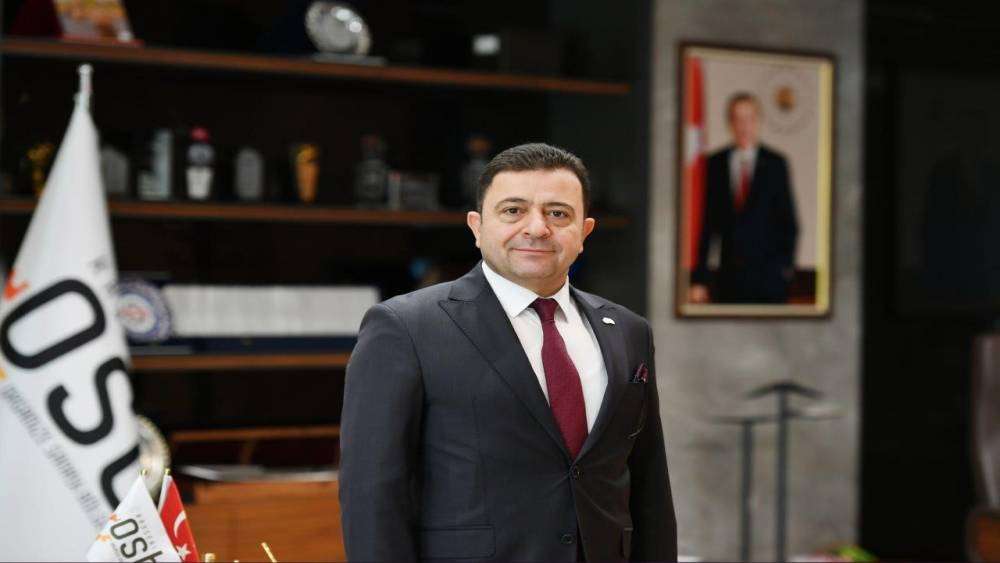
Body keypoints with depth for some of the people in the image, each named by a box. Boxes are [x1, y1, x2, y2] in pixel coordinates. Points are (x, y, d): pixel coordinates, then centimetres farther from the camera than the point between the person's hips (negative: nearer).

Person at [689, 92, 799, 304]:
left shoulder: (775, 163, 3)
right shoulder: (715, 164, 5)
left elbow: (788, 221, 6)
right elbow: (707, 223, 4)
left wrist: (787, 264, -2)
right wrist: (698, 277, 0)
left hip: (768, 272, -1)